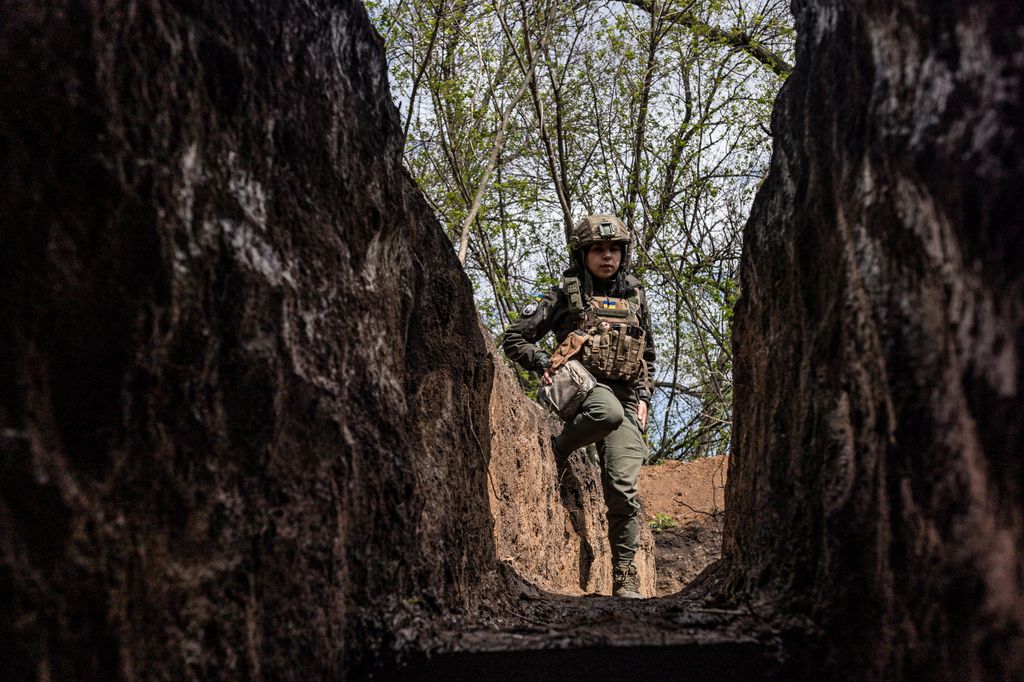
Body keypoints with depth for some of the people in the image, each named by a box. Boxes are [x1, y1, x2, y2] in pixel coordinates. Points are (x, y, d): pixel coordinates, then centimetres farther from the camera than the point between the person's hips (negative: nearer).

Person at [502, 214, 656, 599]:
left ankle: (625, 580, 0)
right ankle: (553, 452, -13)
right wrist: (541, 361, -11)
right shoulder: (566, 295, 8)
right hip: (582, 385, -3)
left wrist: (644, 397, 14)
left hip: (626, 398, 3)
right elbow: (514, 339, 7)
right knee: (608, 412, -41)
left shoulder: (635, 297, 19)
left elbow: (648, 356, 29)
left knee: (623, 489, -9)